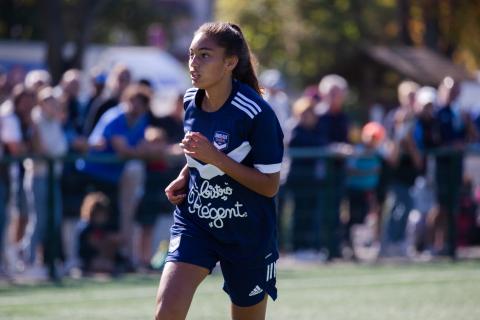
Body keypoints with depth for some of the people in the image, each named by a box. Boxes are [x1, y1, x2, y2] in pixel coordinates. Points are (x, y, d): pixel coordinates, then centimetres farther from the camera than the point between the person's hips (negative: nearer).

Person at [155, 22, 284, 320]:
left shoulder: (256, 114, -20)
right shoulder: (191, 101, 0)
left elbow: (269, 186, -19)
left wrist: (216, 158, -27)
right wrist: (184, 177, 0)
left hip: (248, 235, -4)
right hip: (195, 222, 4)